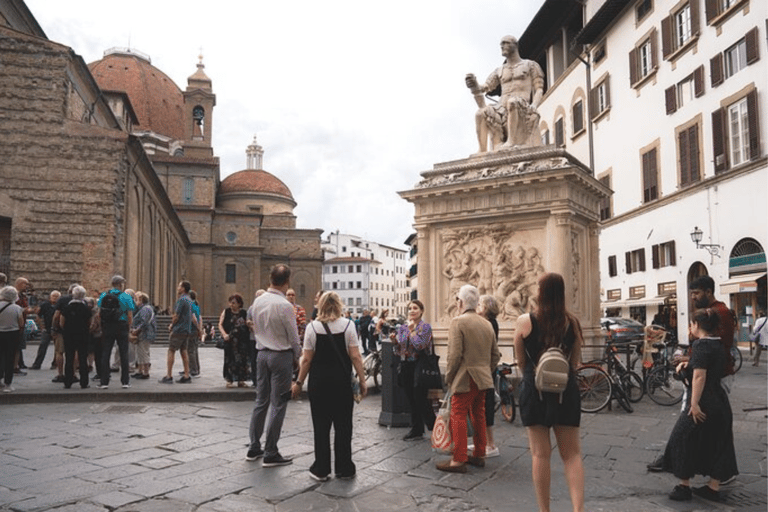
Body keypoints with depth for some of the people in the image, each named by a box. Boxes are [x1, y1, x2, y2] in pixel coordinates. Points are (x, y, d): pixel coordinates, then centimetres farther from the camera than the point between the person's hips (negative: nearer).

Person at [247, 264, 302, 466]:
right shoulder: (284, 306, -18)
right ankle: (271, 453, 6)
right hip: (281, 356, -7)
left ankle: (254, 448, 23)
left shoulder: (258, 302, 3)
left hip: (262, 353, 7)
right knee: (278, 405, 1)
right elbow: (293, 337, -11)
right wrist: (297, 358, 5)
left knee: (261, 401, 15)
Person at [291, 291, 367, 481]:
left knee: (321, 425, 8)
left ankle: (321, 469, 14)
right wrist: (362, 380, 0)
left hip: (319, 382, 0)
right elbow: (355, 356, -7)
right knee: (343, 425, 9)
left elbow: (307, 359, -3)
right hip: (342, 382, 0)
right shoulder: (348, 325, -4)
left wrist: (299, 383, 6)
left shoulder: (312, 327, -3)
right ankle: (344, 468, 15)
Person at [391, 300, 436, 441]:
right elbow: (398, 351, 13)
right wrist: (394, 340, -6)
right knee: (411, 399, 10)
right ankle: (416, 430, 20)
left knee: (420, 399, -6)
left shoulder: (425, 327, -4)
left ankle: (434, 428, 11)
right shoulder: (402, 328, 11)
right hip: (406, 366, 6)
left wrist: (412, 330, -13)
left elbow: (420, 345, -18)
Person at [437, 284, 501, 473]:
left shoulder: (458, 322, -12)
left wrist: (448, 377, -6)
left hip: (464, 379, -7)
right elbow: (496, 354, 14)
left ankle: (458, 460, 0)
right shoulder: (487, 324, 11)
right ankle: (479, 455, 25)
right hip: (483, 379, 8)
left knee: (458, 417, -2)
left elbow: (455, 354, -17)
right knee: (479, 416, 16)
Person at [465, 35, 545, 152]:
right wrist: (475, 86, -9)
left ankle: (511, 141, -42)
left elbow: (539, 89, 10)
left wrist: (534, 105, -11)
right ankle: (482, 151, -38)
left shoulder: (530, 65, 20)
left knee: (512, 102, -40)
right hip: (501, 110, 3)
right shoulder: (499, 71, 29)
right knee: (480, 113, -29)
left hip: (522, 108, -3)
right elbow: (485, 87, 16)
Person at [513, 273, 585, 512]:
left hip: (535, 389, -2)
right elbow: (575, 362, 8)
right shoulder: (572, 322, -2)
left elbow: (520, 361, 2)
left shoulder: (525, 321, -8)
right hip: (566, 390, 2)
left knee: (540, 454, 7)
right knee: (572, 453, 10)